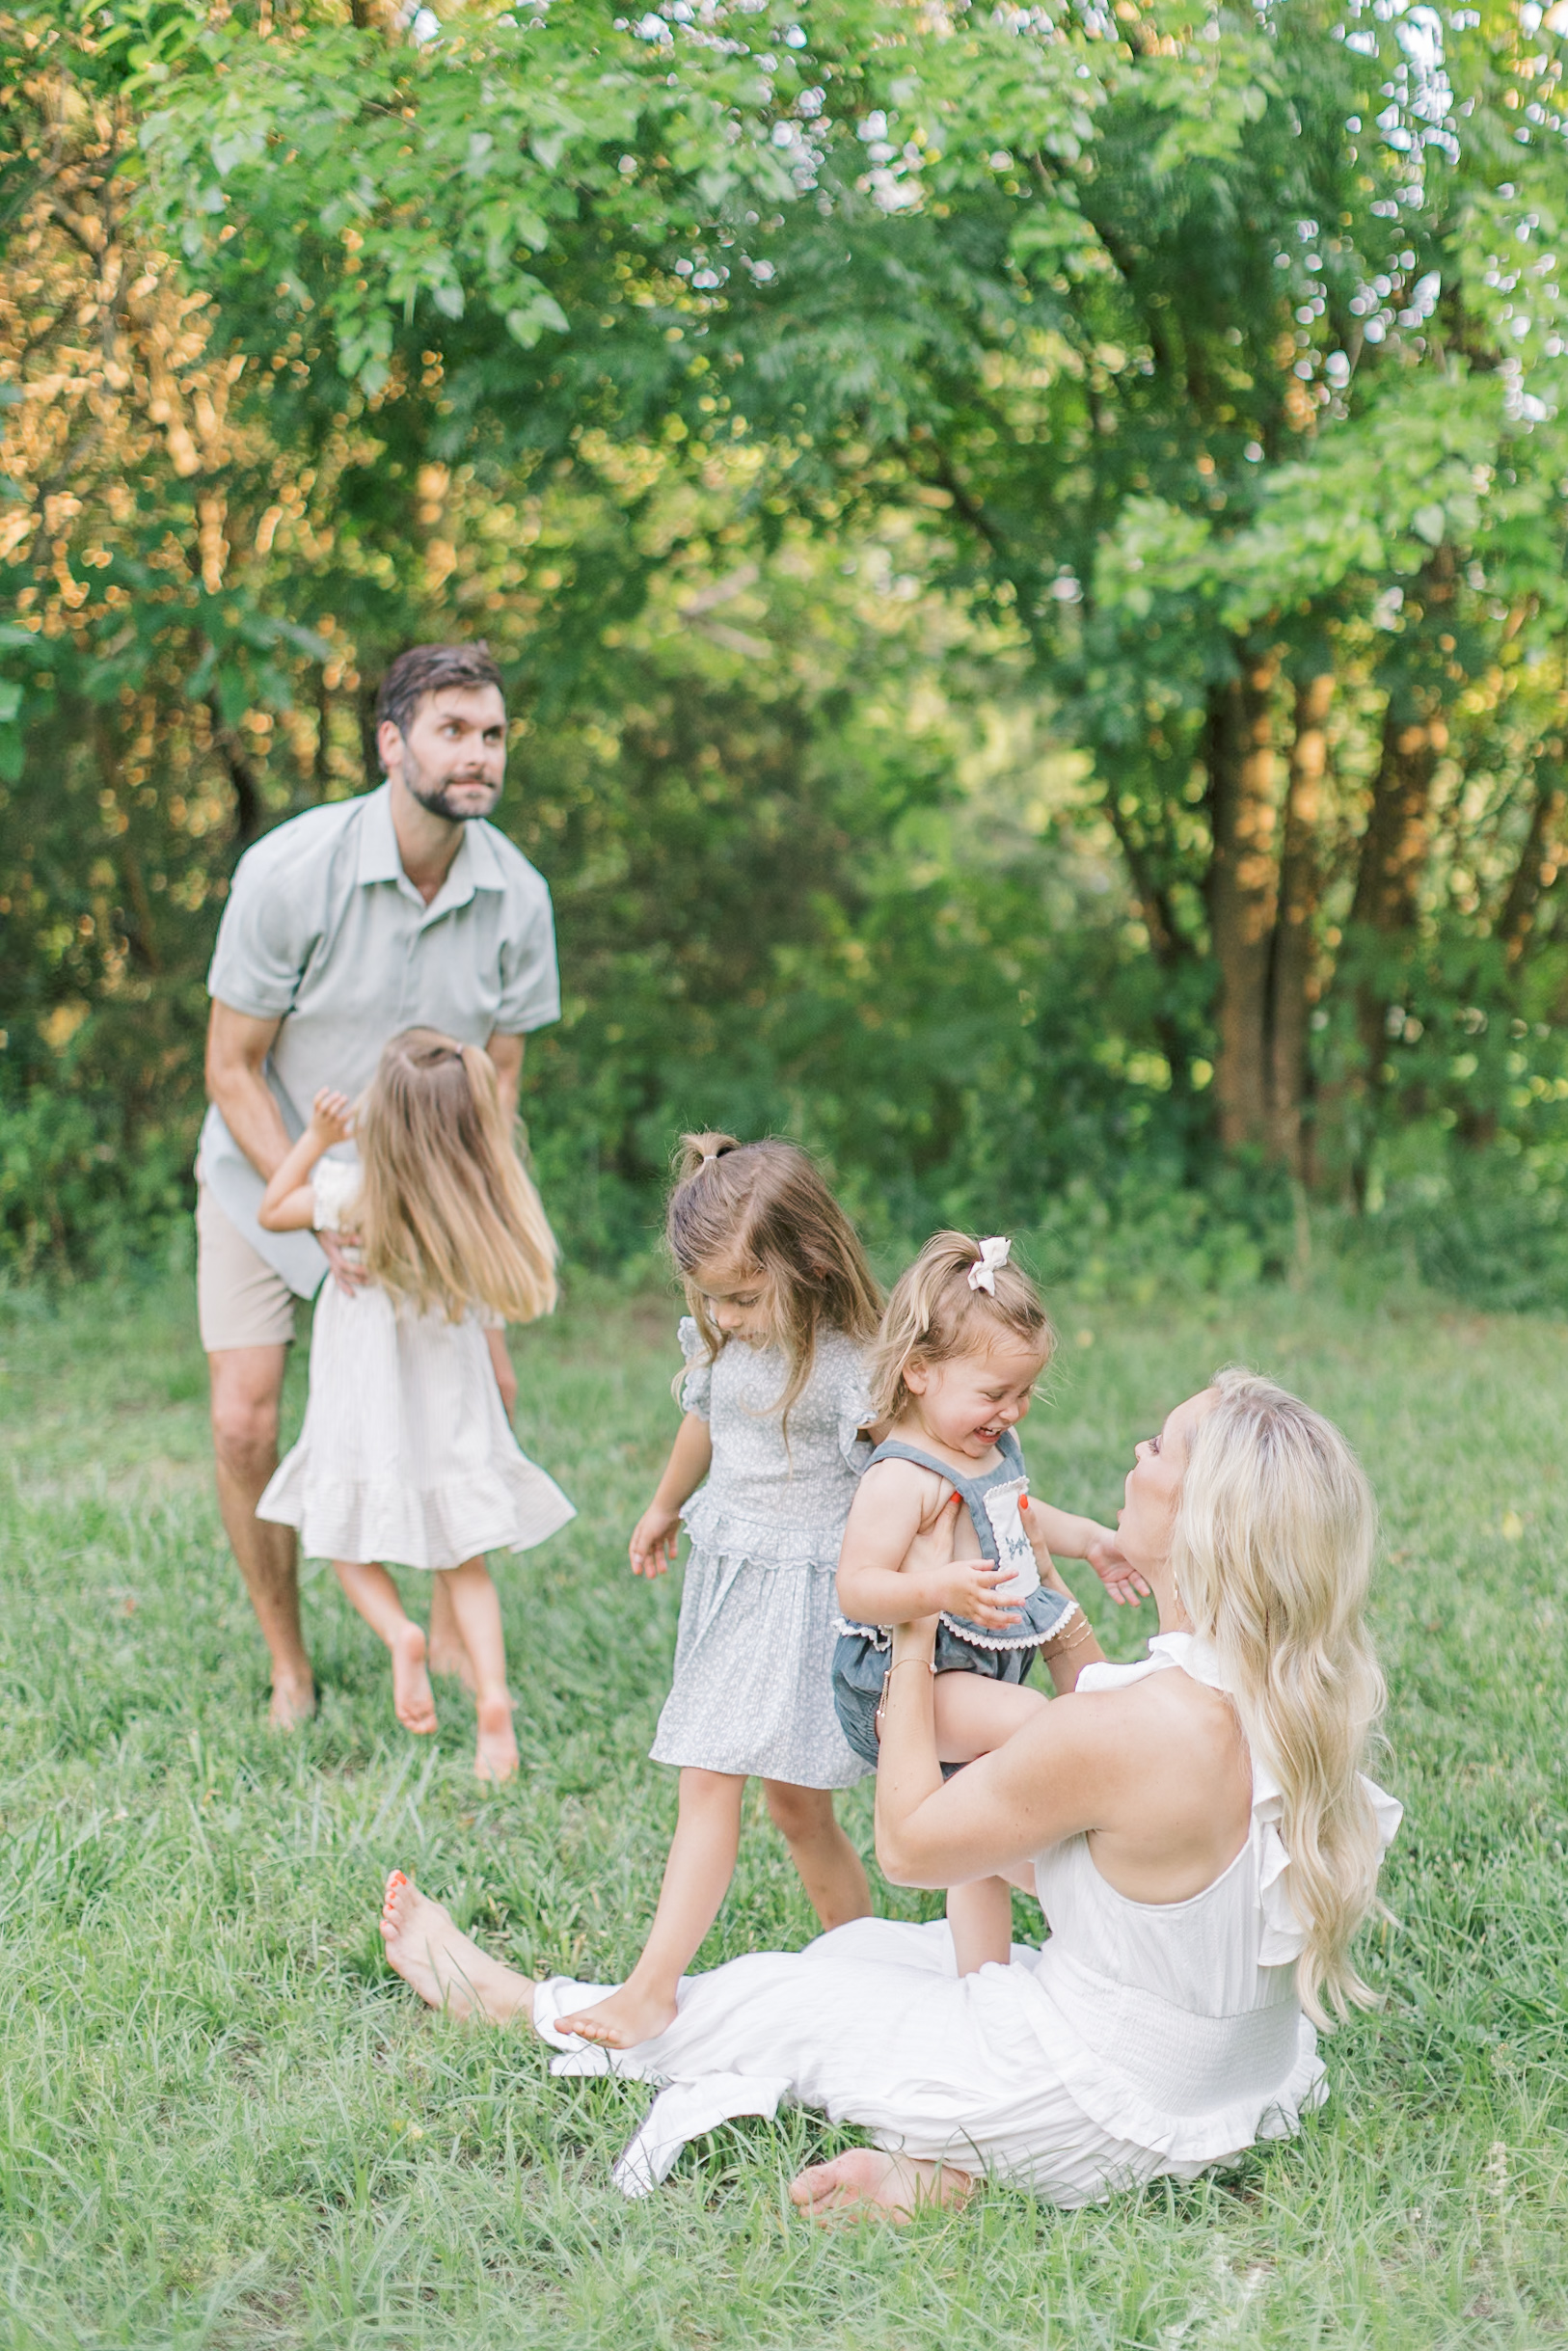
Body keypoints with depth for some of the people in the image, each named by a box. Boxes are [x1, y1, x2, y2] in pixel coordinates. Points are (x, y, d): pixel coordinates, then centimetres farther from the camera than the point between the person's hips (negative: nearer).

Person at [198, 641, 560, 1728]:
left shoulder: (516, 894, -14)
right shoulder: (289, 871, -25)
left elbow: (497, 1077, -3)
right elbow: (233, 1070, -18)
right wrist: (324, 1218, -25)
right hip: (268, 1176, -3)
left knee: (487, 1392, -4)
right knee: (246, 1422, -8)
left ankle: (454, 1633, 19)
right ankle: (290, 1667, 12)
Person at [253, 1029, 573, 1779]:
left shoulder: (355, 1194, -18)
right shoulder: (489, 1208, -13)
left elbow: (272, 1210, -1)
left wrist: (318, 1136, 3)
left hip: (368, 1412, -2)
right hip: (452, 1417, 2)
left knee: (348, 1543, 17)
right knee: (463, 1563, 14)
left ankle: (398, 1632, -10)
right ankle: (493, 1697, -2)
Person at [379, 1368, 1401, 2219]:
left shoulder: (1135, 1726, -31)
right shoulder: (1293, 1697, -7)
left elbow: (907, 1844, -14)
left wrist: (915, 1636, -5)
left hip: (1106, 2125, -7)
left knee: (778, 1998, 13)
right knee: (865, 1948, 22)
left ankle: (513, 2003, 32)